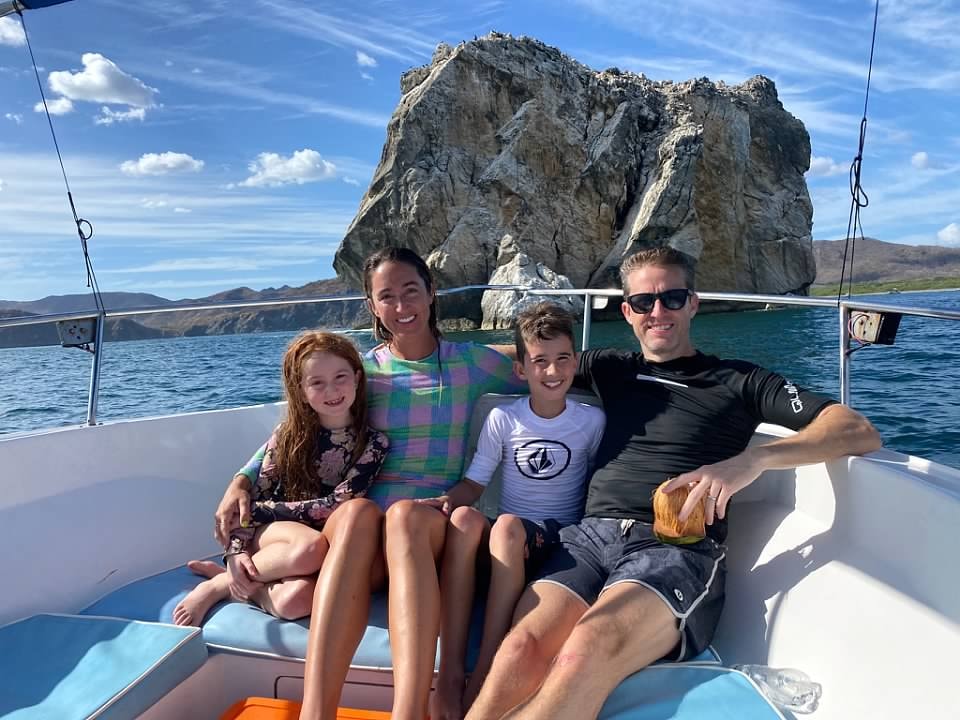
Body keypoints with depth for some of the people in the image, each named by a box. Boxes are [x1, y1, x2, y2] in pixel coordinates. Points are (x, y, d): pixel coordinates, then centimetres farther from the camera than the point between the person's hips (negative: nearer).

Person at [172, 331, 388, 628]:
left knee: (295, 601, -34)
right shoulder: (290, 433, -3)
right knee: (312, 545, -36)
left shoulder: (374, 443, -8)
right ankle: (220, 584, -11)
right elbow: (257, 492, -2)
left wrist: (257, 511, -12)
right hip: (271, 534, 0)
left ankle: (227, 581, -6)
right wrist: (237, 550, -17)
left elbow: (336, 505, -13)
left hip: (329, 549, 0)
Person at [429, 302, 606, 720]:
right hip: (502, 544, 2)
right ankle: (449, 673, -30)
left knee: (507, 526, -35)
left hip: (561, 538, -1)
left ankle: (482, 675, -28)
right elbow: (474, 483, 1)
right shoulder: (503, 419, 0)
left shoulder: (592, 420, 0)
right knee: (464, 517, -32)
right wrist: (446, 500, -20)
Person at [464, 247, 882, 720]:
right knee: (524, 645, -29)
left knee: (590, 645, -35)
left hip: (677, 547, -2)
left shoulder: (737, 381, 14)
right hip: (592, 535, 3)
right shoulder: (612, 370, 23)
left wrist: (754, 458, -14)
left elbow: (860, 433, 4)